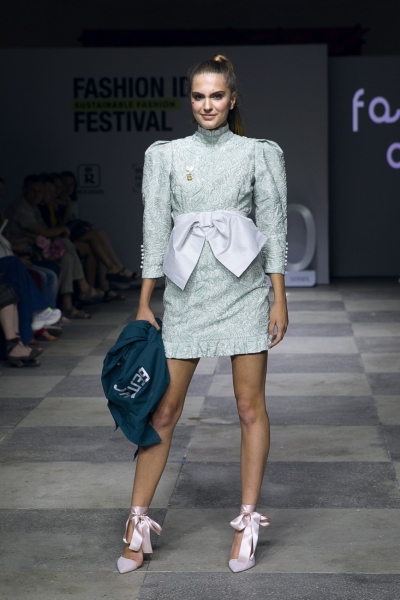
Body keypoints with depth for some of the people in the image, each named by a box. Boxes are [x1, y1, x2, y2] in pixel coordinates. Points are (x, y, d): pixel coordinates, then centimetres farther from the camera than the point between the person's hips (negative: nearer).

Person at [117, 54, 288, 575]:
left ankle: (248, 522, 12)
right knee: (163, 409, 2)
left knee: (250, 406, 2)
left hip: (243, 287, -1)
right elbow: (155, 230, 6)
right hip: (186, 291, 1)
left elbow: (274, 228, 3)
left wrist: (280, 299, -2)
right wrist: (144, 305, 3)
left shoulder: (259, 154, 4)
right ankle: (138, 522, 10)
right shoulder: (166, 155, 7)